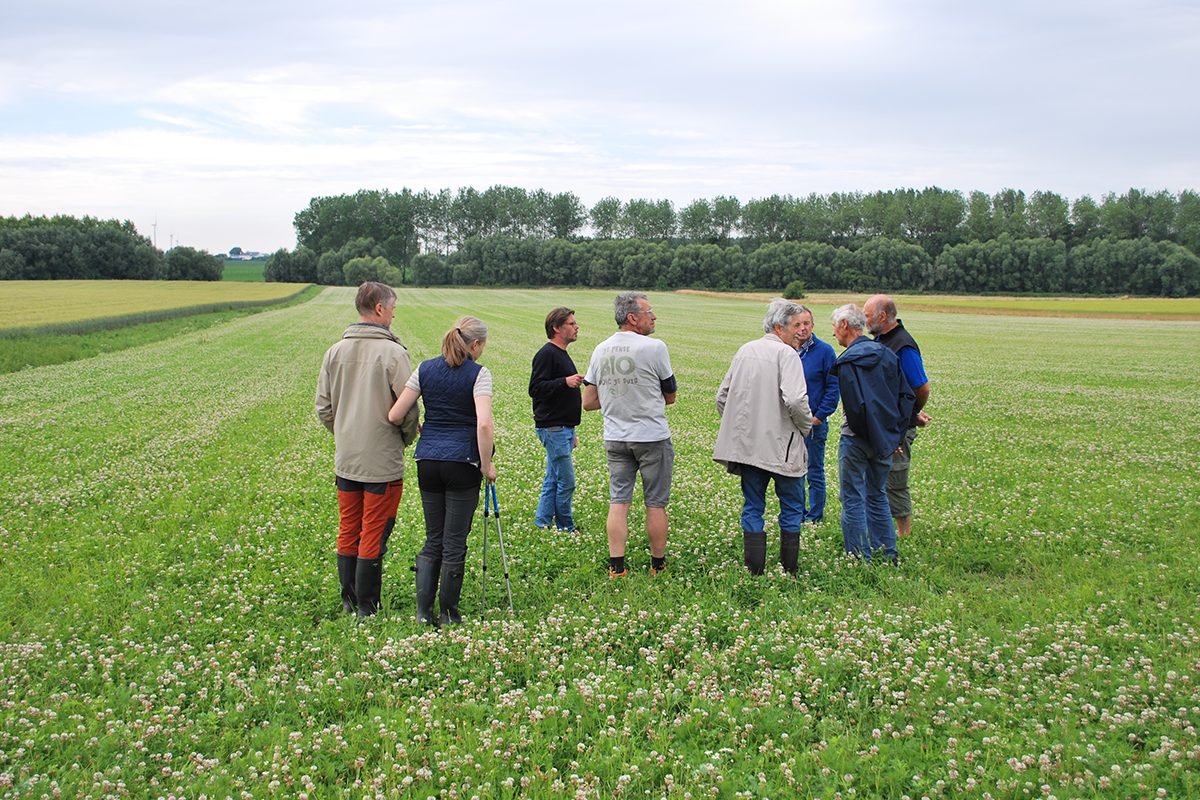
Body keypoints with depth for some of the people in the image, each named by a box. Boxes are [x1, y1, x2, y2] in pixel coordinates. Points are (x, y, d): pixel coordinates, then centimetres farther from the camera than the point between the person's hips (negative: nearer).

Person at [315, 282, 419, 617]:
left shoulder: (335, 351, 3)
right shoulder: (392, 352, -14)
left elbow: (323, 407, 8)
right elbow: (409, 408, -14)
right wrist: (406, 438, 4)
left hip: (345, 461, 6)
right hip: (383, 462, -6)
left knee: (348, 532, 15)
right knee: (374, 536, 2)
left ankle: (348, 600, 23)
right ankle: (367, 606, 8)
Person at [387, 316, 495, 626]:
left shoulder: (425, 369, 6)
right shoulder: (478, 374, -7)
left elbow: (394, 414, 2)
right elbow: (484, 424, -19)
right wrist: (486, 464, -8)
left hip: (427, 461, 4)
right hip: (462, 463, -4)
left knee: (433, 540, 14)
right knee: (454, 542, 5)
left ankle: (423, 610, 9)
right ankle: (449, 613, 13)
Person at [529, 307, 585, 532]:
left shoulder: (561, 354, 19)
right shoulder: (547, 354, -12)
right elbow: (535, 388, -20)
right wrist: (566, 382, -28)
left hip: (564, 428, 10)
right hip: (553, 428, -10)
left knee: (553, 480, 12)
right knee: (566, 481, -6)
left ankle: (541, 524, 17)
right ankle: (566, 528, 3)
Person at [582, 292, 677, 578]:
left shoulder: (601, 351, 4)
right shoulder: (654, 348, -12)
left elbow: (588, 403, 5)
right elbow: (670, 397, -1)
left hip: (615, 439, 5)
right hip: (652, 436, -4)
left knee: (618, 502, 8)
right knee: (656, 504, 7)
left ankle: (616, 566, 5)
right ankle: (658, 565, 16)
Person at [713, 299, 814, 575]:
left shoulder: (745, 351, 9)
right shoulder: (786, 353, -12)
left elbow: (722, 397, 12)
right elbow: (795, 399, -25)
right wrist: (806, 425, -7)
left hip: (747, 445, 6)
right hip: (781, 446, -6)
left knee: (752, 508, 11)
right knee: (792, 507, 9)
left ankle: (755, 570, 11)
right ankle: (789, 570, 12)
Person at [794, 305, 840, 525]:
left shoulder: (824, 351, -7)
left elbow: (833, 387, -6)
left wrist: (820, 416, -11)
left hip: (814, 424, -4)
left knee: (815, 472, 4)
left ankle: (815, 516, 14)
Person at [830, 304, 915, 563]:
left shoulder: (846, 362, -15)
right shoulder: (887, 354, 6)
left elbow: (856, 406, -21)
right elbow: (906, 395, 8)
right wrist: (895, 431, 10)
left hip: (857, 438, -7)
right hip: (885, 439, 7)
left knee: (853, 499, 3)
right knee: (877, 496, 19)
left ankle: (861, 559, 6)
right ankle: (888, 554, 23)